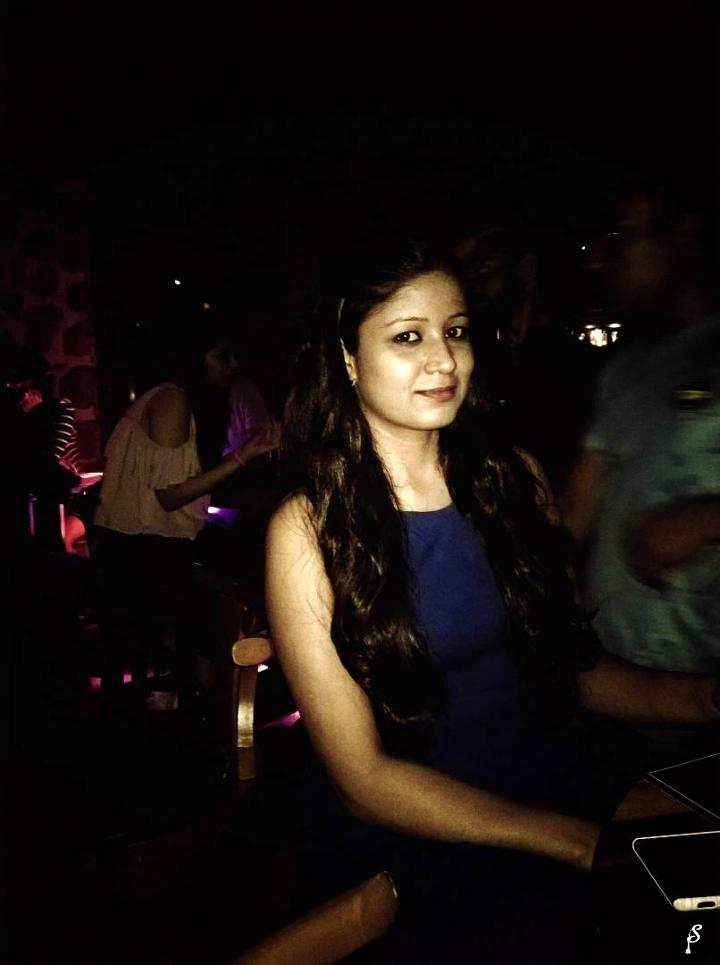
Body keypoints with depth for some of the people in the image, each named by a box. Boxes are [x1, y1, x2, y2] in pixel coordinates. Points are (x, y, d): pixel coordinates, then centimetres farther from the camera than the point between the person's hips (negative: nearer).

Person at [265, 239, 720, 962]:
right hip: (406, 862, -2)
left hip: (556, 812, 3)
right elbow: (362, 777, -12)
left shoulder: (512, 476, 1)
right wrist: (579, 839, -18)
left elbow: (572, 663, 9)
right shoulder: (308, 528, -11)